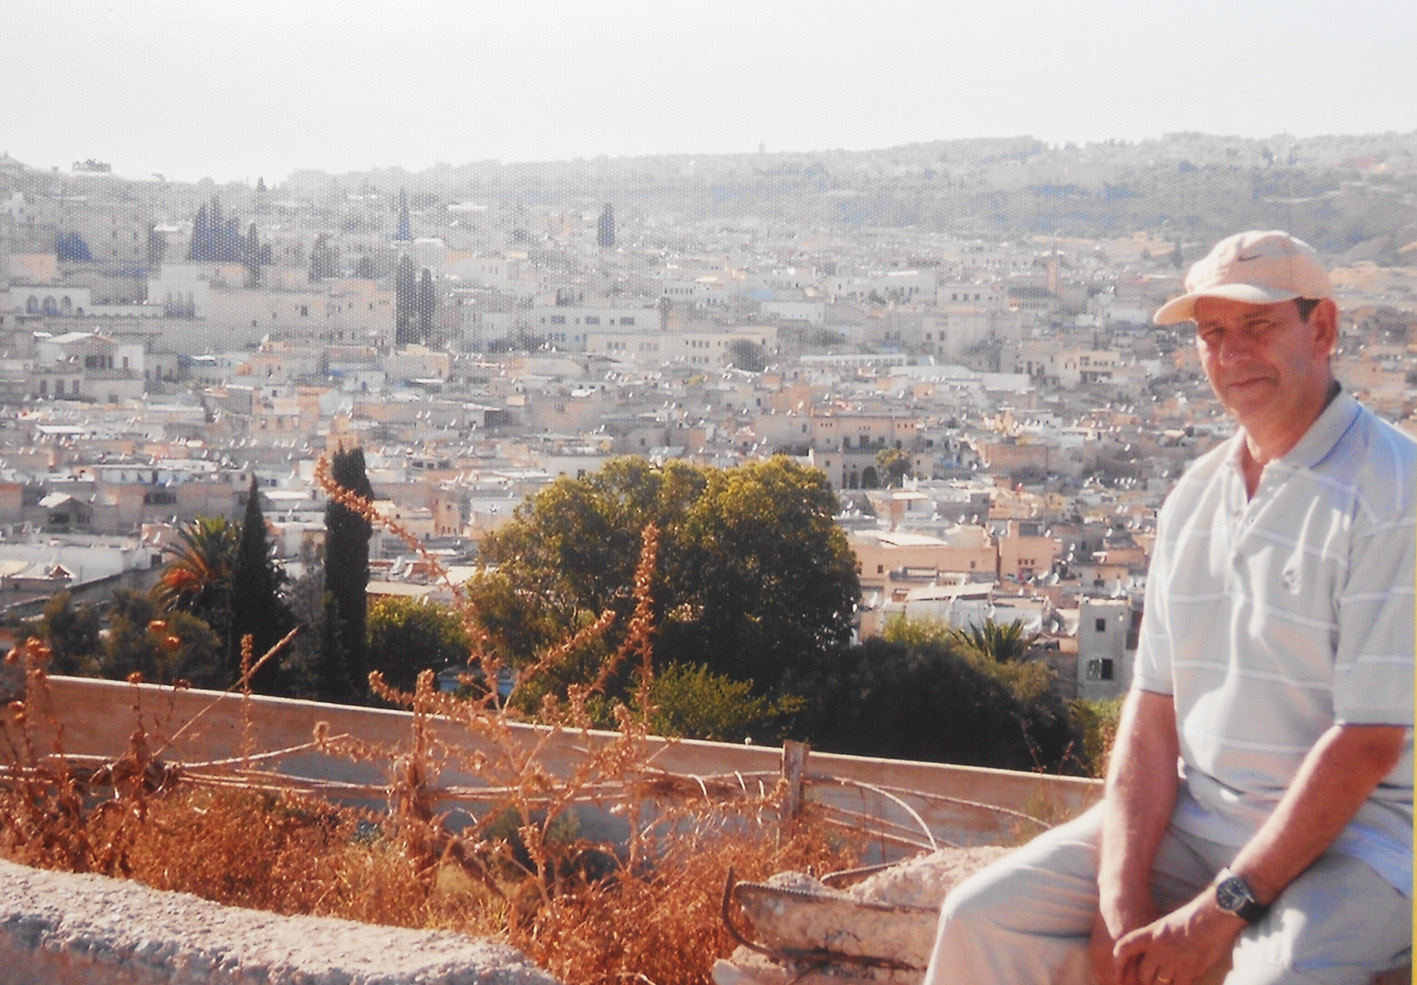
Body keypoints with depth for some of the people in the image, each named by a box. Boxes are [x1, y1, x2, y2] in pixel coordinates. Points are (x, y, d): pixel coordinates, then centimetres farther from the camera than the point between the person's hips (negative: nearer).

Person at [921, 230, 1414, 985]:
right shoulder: (1195, 495, 10)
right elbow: (1153, 711, 7)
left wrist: (1222, 908, -18)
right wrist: (1122, 901, -6)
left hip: (1352, 835, -6)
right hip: (1193, 817, 6)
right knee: (982, 919, -7)